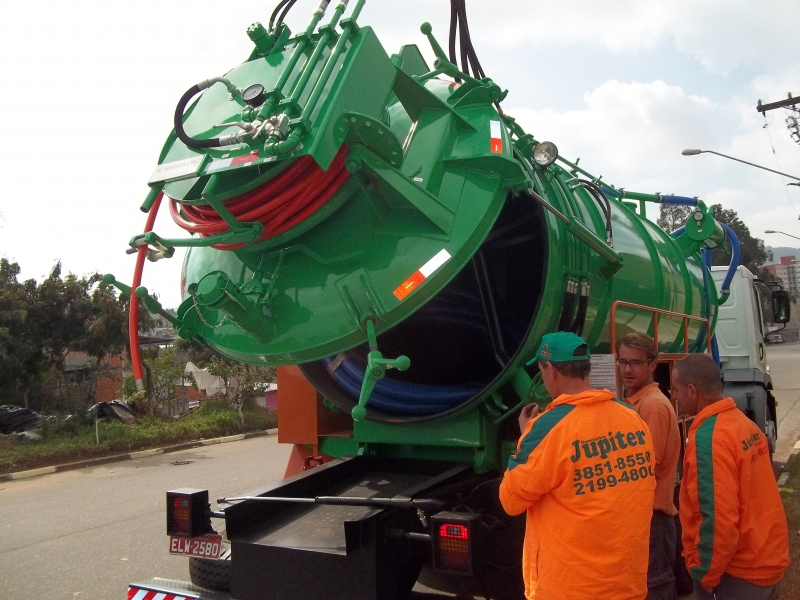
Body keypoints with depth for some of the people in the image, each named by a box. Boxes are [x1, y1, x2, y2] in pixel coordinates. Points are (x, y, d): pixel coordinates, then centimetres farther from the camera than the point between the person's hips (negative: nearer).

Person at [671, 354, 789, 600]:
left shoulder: (708, 438, -23)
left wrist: (705, 574, -13)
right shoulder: (744, 423, 3)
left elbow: (718, 518, -26)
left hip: (738, 573, -8)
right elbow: (748, 499, 10)